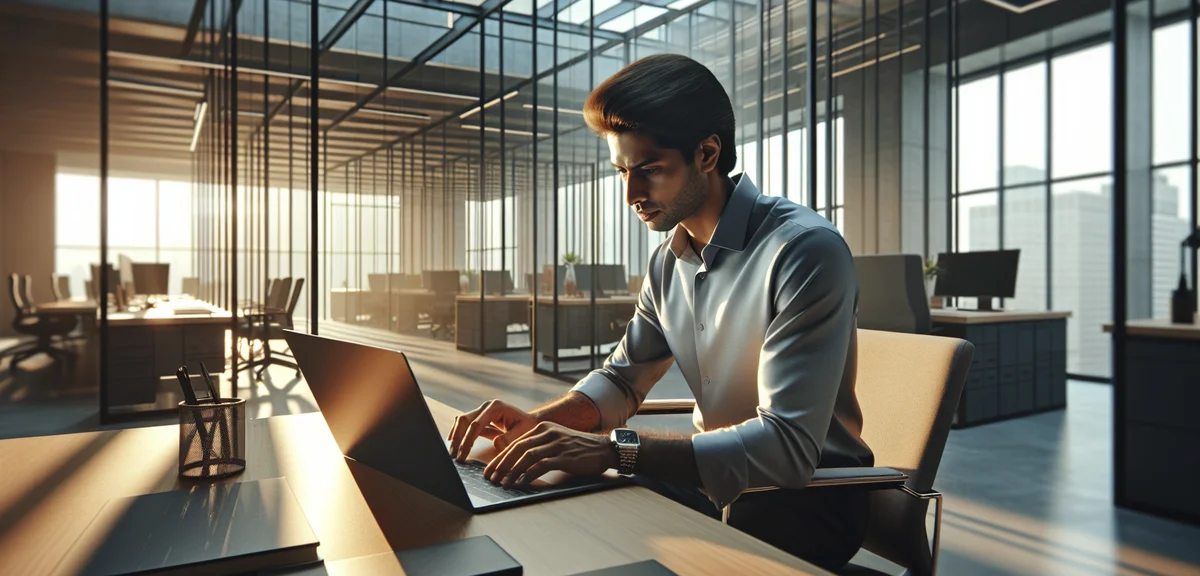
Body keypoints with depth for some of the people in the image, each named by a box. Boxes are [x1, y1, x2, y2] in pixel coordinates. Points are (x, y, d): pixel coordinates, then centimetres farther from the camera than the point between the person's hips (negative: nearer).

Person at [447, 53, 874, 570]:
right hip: (714, 475, 7)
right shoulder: (669, 262, 2)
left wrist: (615, 450, -35)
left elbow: (788, 445, -30)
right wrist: (535, 423, -10)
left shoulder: (804, 251, -23)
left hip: (809, 493, -6)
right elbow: (621, 379, 10)